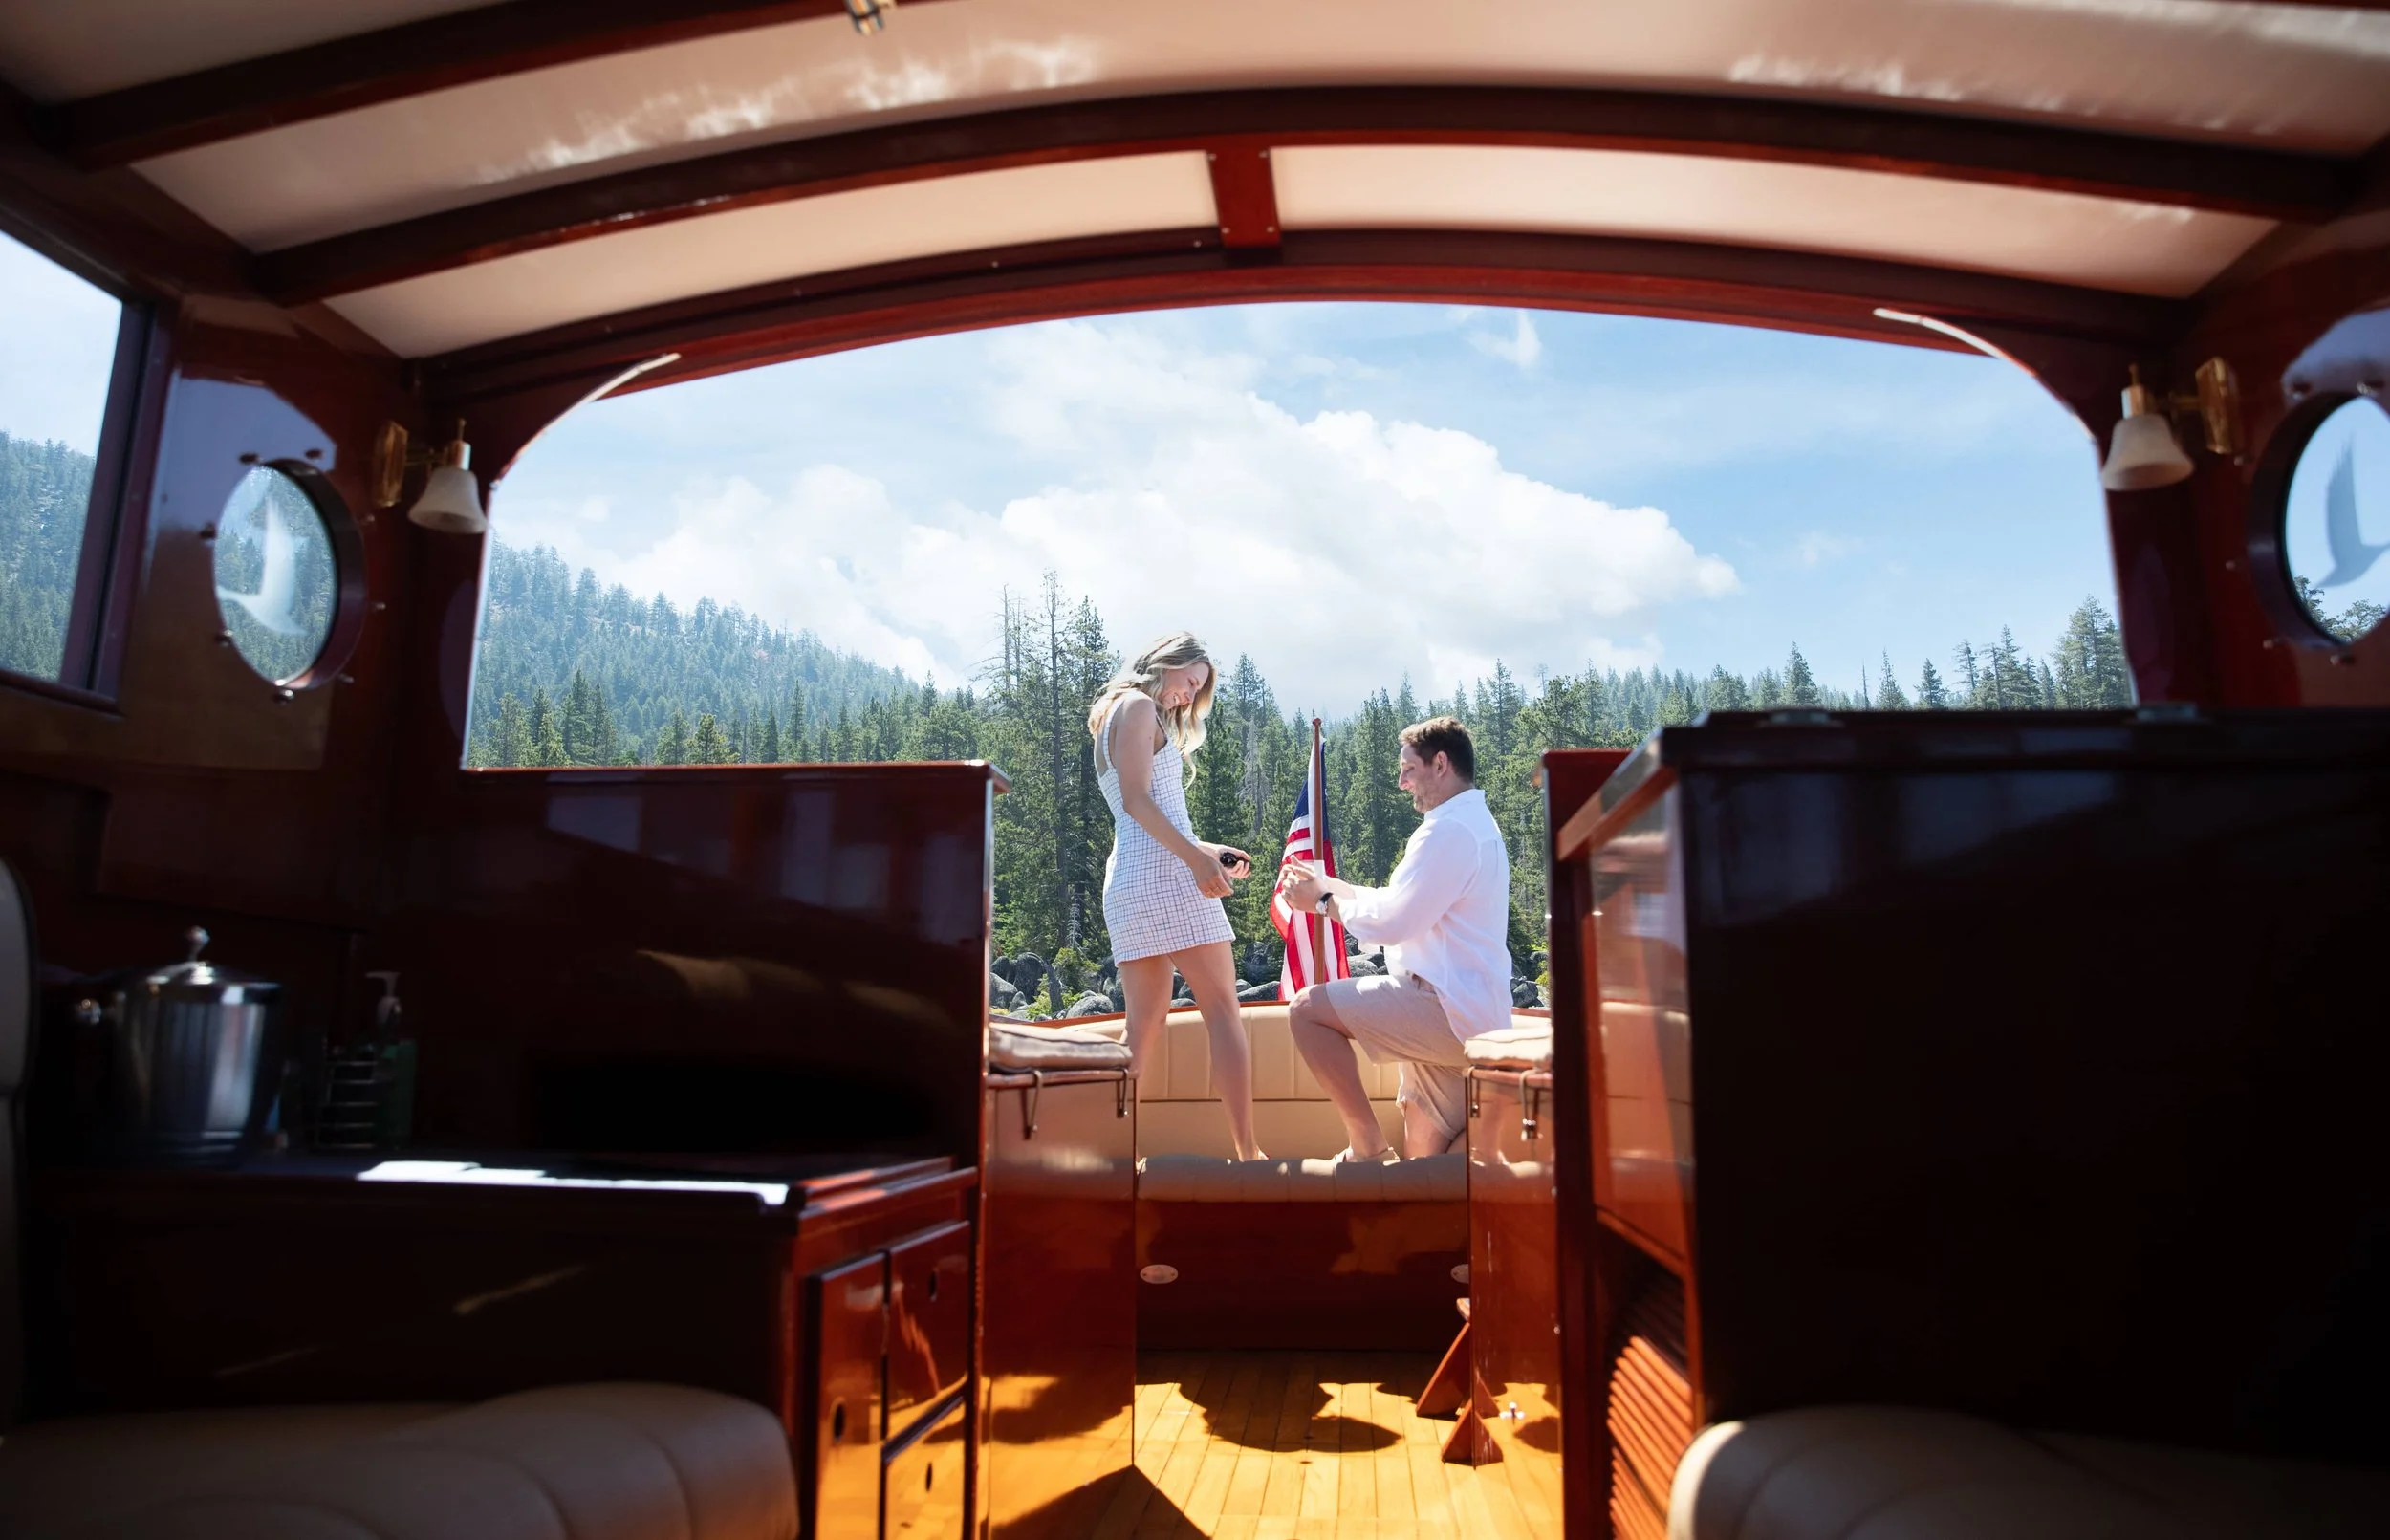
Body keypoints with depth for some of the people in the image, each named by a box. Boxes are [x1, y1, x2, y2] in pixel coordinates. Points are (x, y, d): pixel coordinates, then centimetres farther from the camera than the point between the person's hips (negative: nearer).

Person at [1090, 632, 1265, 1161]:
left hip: (1125, 879, 9)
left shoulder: (1116, 715, 26)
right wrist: (1196, 858, -19)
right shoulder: (1138, 705, -1)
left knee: (1143, 1027, 6)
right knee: (1224, 1011, -7)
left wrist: (1211, 849, 20)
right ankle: (1248, 1153, -10)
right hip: (1165, 873, -9)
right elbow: (1136, 800, -13)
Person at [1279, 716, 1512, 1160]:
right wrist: (1327, 884, 16)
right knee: (1425, 1172, 13)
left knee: (1308, 1009, -14)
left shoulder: (1450, 830, -16)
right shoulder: (1472, 824, 19)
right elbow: (1402, 902, 21)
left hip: (1448, 1009, -11)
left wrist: (1323, 902, -4)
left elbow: (1389, 922, -20)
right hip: (1470, 1016, 11)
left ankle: (1368, 1146, -8)